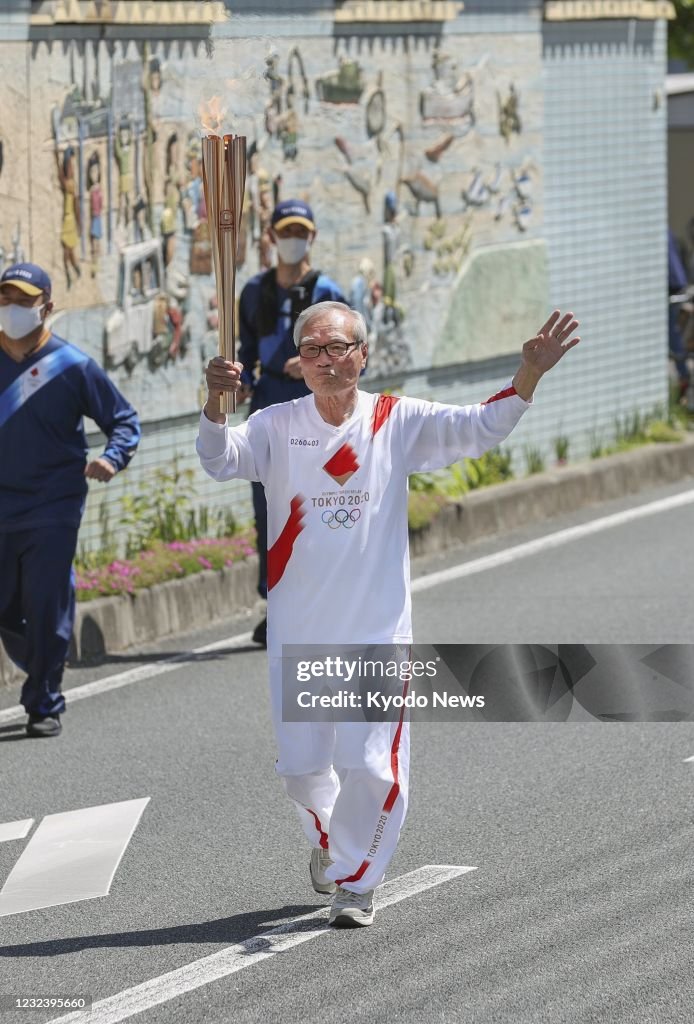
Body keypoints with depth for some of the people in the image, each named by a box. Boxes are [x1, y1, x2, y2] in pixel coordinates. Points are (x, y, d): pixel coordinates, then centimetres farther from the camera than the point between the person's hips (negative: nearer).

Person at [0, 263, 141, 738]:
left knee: (47, 609, -2)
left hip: (53, 508, -3)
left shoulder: (72, 365, -5)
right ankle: (44, 675, 29)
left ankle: (45, 704, 10)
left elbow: (124, 419, 2)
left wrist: (112, 458, -16)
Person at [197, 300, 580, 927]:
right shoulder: (276, 428, -1)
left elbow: (478, 430, -9)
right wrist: (215, 404, -37)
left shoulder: (398, 423, -1)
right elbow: (221, 461, -17)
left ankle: (356, 880, 12)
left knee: (373, 763, -6)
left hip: (378, 625, -1)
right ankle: (327, 834, 42)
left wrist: (528, 377, -25)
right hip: (298, 628, 1)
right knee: (301, 764, 10)